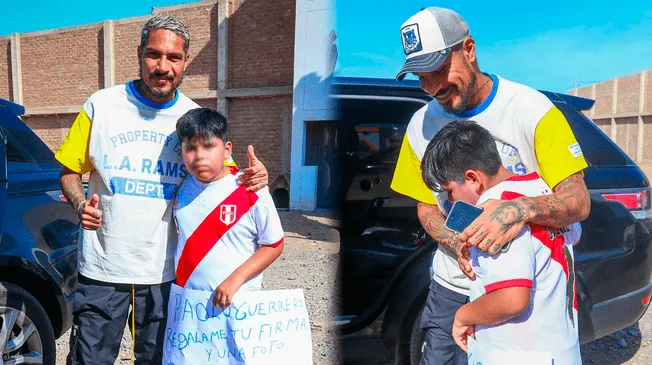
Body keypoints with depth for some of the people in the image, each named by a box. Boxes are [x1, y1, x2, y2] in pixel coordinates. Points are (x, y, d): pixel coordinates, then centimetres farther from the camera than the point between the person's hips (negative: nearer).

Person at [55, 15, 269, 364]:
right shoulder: (101, 105, -4)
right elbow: (69, 171, 4)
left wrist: (251, 176, -15)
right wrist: (81, 203, -16)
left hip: (164, 270, 1)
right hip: (102, 269, -1)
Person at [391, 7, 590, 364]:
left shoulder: (532, 108, -15)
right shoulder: (421, 124, -3)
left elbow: (579, 201, -17)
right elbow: (426, 207, 5)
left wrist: (523, 208, -39)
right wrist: (456, 245, -16)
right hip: (452, 287, 3)